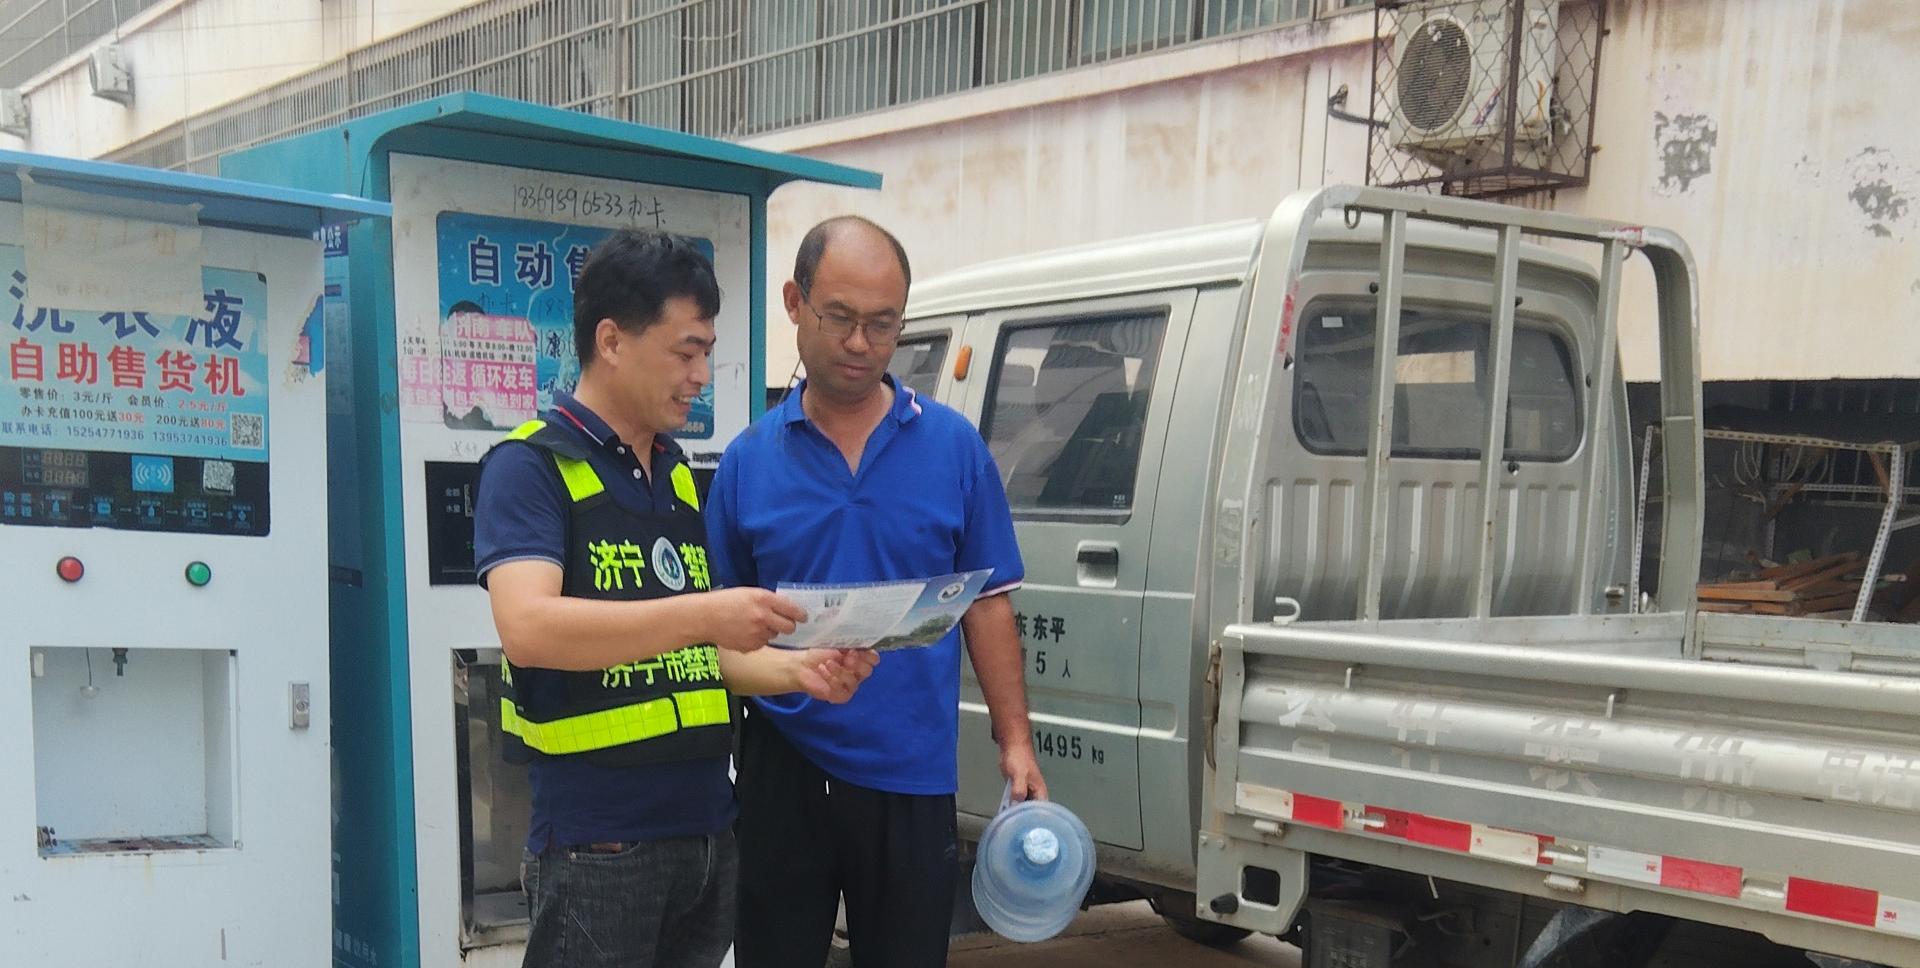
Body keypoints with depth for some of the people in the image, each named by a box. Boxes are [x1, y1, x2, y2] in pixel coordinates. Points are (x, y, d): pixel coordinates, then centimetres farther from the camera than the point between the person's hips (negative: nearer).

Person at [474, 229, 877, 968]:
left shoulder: (679, 477, 13)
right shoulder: (529, 466, -9)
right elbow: (528, 628, -24)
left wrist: (796, 670, 0)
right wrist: (703, 611, -30)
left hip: (707, 829, 7)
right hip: (598, 842, -7)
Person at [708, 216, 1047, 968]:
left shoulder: (954, 446, 0)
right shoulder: (748, 460, 1)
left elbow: (988, 605, 2)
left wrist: (1015, 742, -2)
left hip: (912, 774, 0)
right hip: (783, 771, 0)